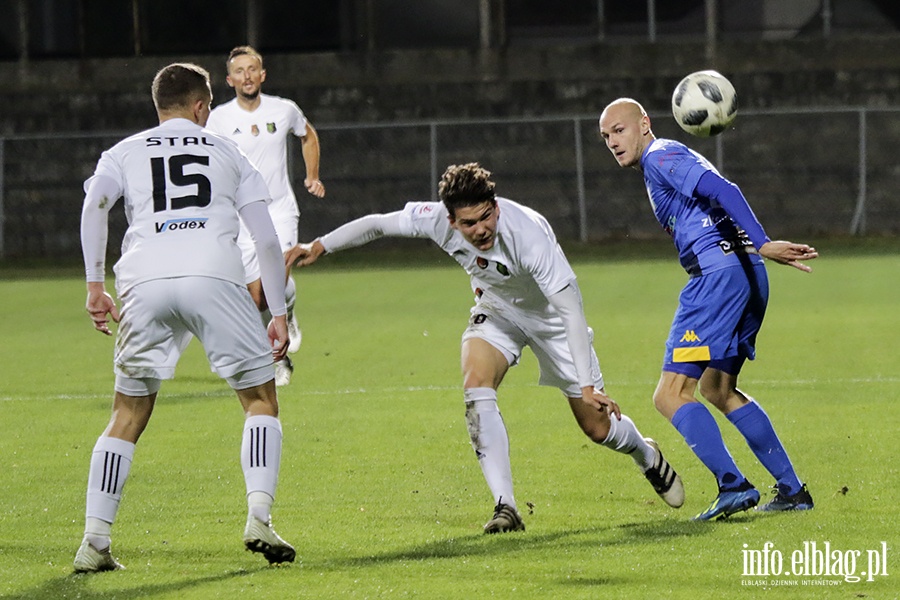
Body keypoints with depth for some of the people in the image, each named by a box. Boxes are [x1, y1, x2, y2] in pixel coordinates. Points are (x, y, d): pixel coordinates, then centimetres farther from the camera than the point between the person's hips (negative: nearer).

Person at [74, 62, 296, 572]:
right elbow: (267, 239, 19)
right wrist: (279, 313, 22)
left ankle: (95, 542, 5)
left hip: (144, 281, 1)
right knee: (261, 397, 11)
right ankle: (259, 518, -8)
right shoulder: (227, 152, 26)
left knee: (128, 416, 13)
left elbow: (95, 203, 3)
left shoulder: (126, 152, 25)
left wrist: (95, 284, 3)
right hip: (215, 276, -1)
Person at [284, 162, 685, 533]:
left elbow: (570, 309, -41)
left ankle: (648, 458, 40)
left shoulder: (528, 234, -40)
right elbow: (377, 224, -10)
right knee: (476, 386, -27)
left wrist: (587, 384, -46)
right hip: (496, 311, 3)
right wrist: (320, 246, -10)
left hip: (551, 316, -3)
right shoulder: (438, 221, -28)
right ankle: (505, 507, -23)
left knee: (597, 427, 2)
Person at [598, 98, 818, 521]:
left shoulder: (661, 157, -3)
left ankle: (734, 486, -23)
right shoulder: (666, 164, 28)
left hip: (719, 272, -10)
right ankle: (792, 490, 22)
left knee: (671, 394, -12)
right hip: (746, 275, 11)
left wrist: (761, 245, -28)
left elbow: (724, 191, -17)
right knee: (717, 389, 24)